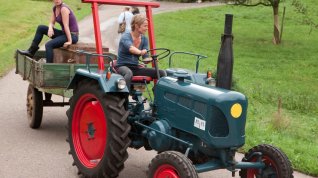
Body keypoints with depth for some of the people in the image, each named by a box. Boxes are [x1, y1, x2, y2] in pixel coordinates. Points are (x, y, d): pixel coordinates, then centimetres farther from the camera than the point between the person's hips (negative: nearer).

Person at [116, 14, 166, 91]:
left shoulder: (144, 39, 8)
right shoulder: (125, 37, -11)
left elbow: (145, 58, 1)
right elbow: (131, 48, -34)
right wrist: (140, 52, -56)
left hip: (136, 68, 6)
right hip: (122, 66, -6)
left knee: (162, 73, -11)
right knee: (129, 73, -43)